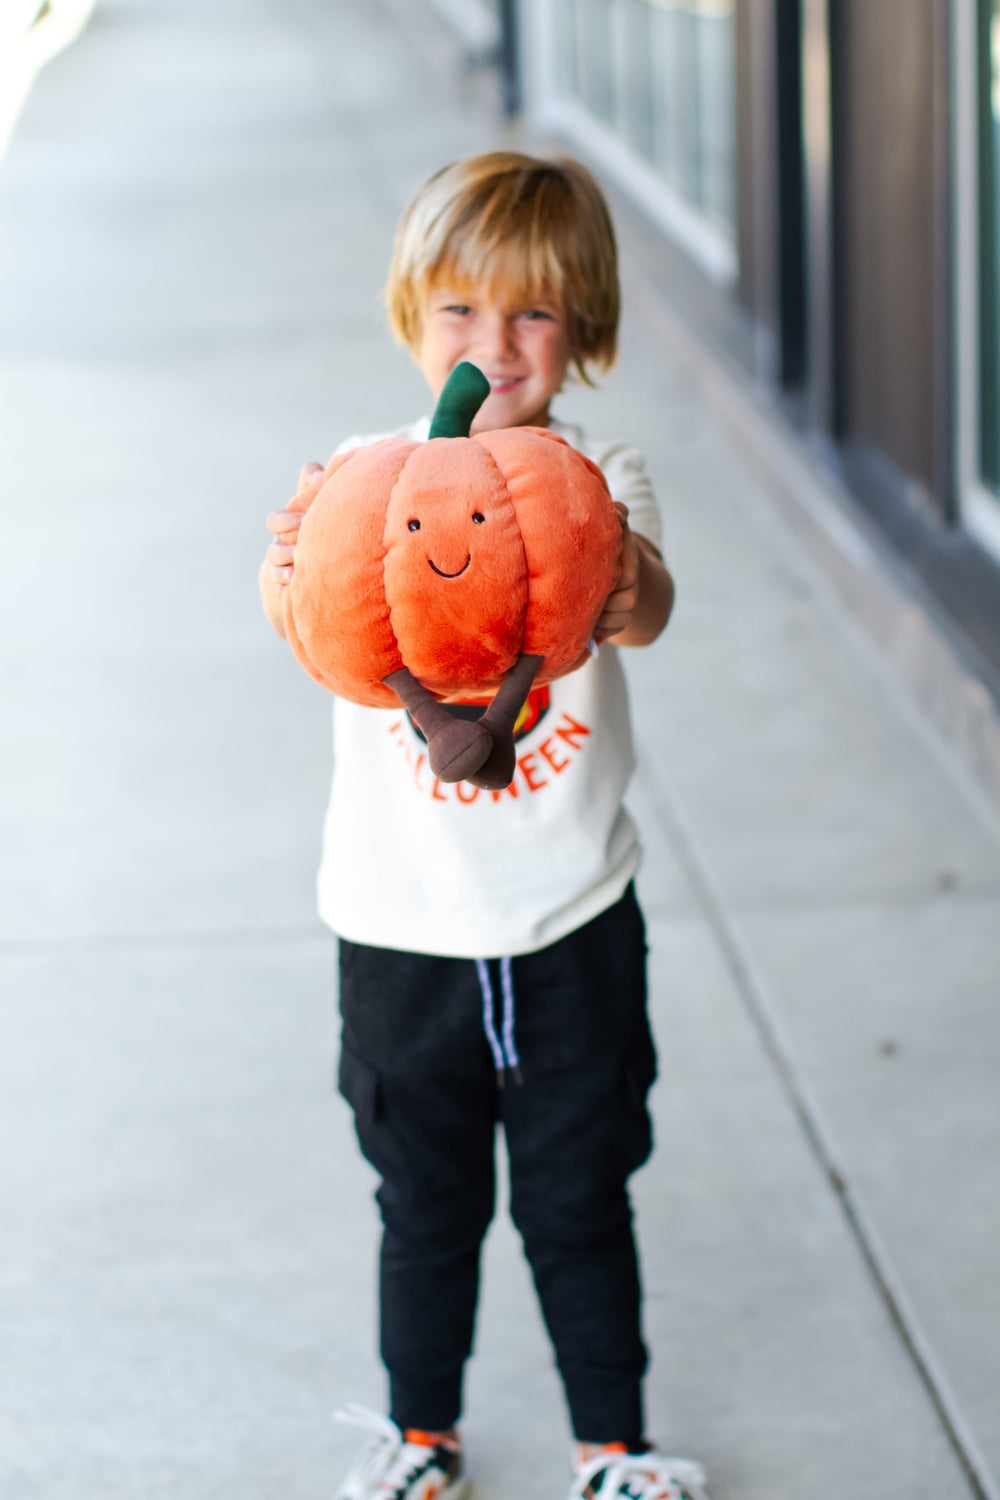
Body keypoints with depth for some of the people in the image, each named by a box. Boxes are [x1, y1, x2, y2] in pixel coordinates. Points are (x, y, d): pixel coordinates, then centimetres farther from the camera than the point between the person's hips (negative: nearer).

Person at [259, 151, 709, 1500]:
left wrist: (629, 584, -52)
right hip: (403, 923, 1)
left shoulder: (600, 481, -6)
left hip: (573, 925, 0)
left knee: (580, 1200, 13)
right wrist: (290, 572, -49)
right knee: (425, 1201, 15)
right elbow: (303, 618, -24)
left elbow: (645, 613, -27)